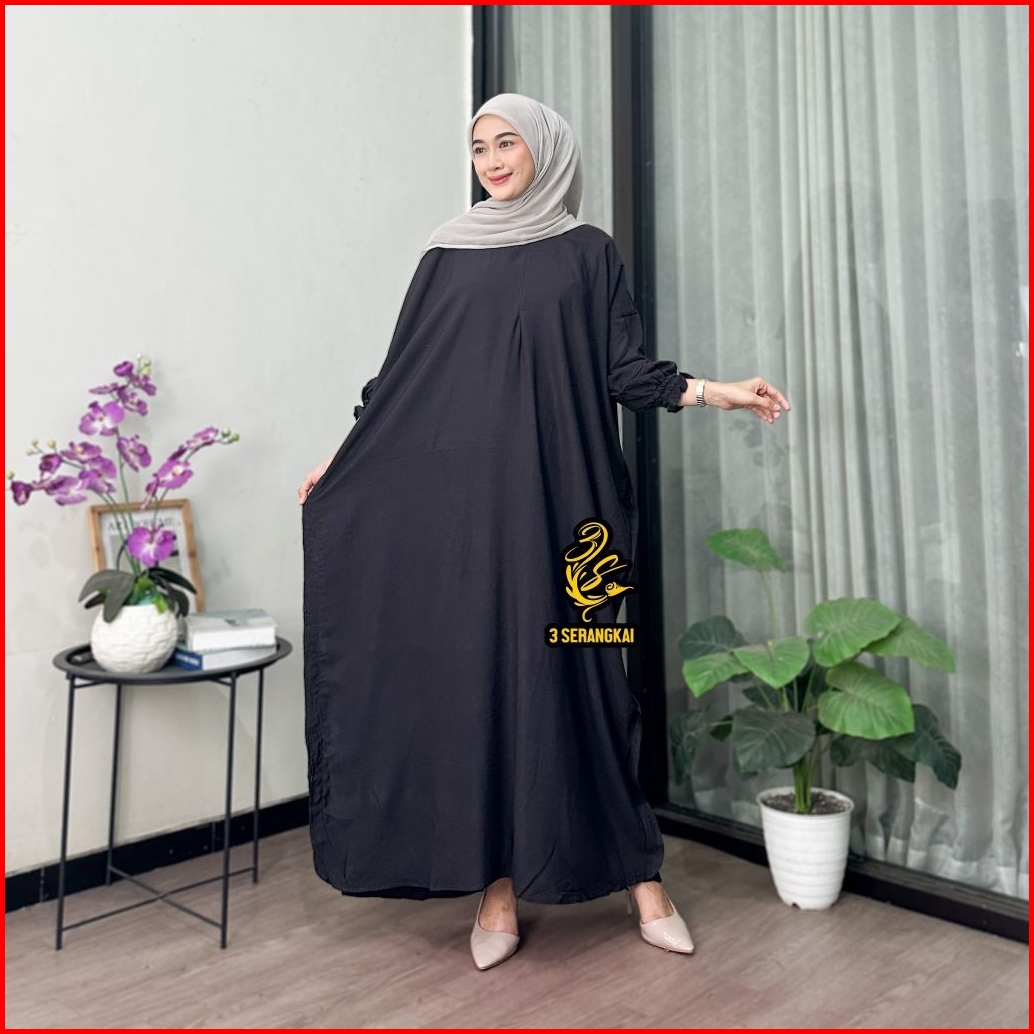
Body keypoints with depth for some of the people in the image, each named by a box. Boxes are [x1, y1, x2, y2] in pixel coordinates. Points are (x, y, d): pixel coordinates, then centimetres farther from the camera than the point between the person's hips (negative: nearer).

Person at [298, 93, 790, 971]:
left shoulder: (587, 253, 10)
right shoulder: (448, 258, 13)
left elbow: (622, 368, 4)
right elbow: (403, 377, 14)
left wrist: (710, 391, -9)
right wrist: (345, 459, 13)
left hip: (557, 496, -1)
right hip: (466, 498, 2)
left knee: (577, 676, -1)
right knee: (480, 678, 1)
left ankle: (640, 874, 14)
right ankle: (499, 887, 12)